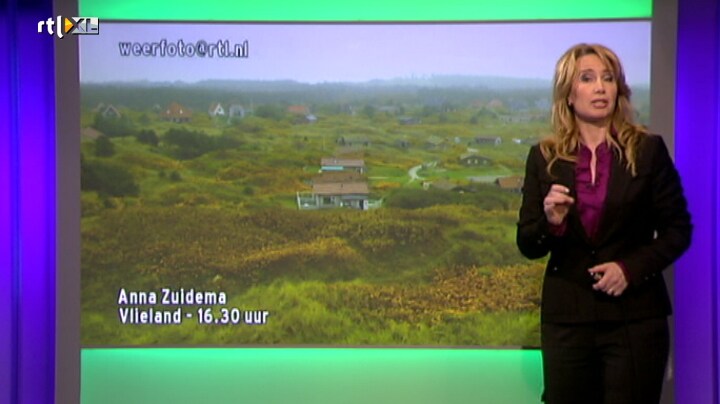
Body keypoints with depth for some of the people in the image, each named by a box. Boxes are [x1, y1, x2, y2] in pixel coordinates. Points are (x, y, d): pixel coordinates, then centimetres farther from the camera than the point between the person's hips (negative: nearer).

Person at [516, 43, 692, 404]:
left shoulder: (648, 150, 0)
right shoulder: (544, 158, 4)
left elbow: (678, 230, 2)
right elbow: (527, 246, 4)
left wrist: (631, 268, -12)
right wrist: (552, 222, -16)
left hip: (635, 316, -1)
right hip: (567, 317, 1)